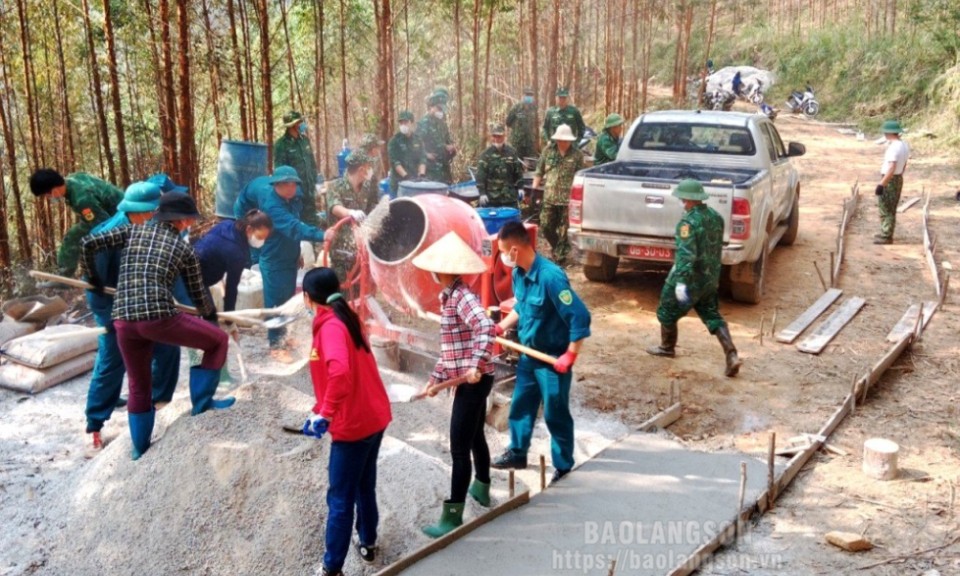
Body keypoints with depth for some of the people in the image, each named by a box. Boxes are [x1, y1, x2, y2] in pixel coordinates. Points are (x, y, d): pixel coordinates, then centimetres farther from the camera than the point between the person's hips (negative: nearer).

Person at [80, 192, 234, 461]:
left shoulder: (133, 231, 14)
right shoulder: (185, 250, 9)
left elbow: (88, 244, 7)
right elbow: (198, 295, 16)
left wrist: (93, 278, 24)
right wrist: (211, 315, 36)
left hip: (124, 322, 5)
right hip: (159, 318, -4)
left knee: (138, 387, 22)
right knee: (218, 340, 16)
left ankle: (140, 449, 32)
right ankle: (202, 400, 16)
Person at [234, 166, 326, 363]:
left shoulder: (295, 195, -3)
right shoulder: (271, 204, -29)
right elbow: (293, 227, -43)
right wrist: (321, 235, -55)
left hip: (290, 256, 8)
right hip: (273, 260, -8)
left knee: (287, 299, 19)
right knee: (275, 301, 0)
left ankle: (280, 336, 36)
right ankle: (275, 346, 12)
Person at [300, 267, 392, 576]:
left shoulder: (330, 326, -18)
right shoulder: (345, 319, 10)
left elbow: (339, 372, -36)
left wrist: (325, 414, -27)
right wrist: (319, 411, 18)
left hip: (353, 425, -9)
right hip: (374, 417, 9)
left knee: (340, 500, 3)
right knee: (364, 487, 25)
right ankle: (368, 544, 41)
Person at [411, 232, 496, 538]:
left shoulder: (463, 297, -19)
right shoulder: (448, 297, 11)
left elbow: (487, 328, -37)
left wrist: (477, 365, -39)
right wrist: (437, 377, 16)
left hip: (473, 380, -10)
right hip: (468, 380, 10)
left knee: (459, 448, -4)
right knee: (475, 437, 27)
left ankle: (453, 517, 5)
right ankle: (482, 488, 48)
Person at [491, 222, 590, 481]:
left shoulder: (550, 276, -29)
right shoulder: (518, 273, -3)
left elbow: (580, 317, -27)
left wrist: (570, 356, -24)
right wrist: (500, 327, 4)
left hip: (553, 359, -8)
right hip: (529, 354, 8)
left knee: (555, 414, 7)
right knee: (520, 406, 19)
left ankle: (563, 466, 25)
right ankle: (517, 453, 38)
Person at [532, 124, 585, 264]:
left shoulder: (577, 155, -1)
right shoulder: (548, 152, 7)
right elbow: (539, 173, 11)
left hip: (567, 200, -3)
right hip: (549, 198, 3)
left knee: (564, 230, 3)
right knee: (546, 226, 6)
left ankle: (560, 257, 14)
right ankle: (559, 248, 30)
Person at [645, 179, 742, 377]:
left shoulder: (689, 222, -21)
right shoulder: (716, 217, 5)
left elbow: (686, 254, -29)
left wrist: (681, 282, -32)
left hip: (690, 279, -8)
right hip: (710, 279, 8)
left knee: (667, 312, 15)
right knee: (712, 316, 12)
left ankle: (667, 347, 33)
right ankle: (732, 356, -1)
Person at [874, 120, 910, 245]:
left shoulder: (893, 147, -22)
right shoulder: (904, 145, 7)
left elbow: (891, 169, -28)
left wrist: (881, 185, -26)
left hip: (889, 180, -10)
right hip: (898, 179, 10)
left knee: (885, 210, -2)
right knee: (891, 210, 17)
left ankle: (886, 237, 2)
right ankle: (886, 234, 26)